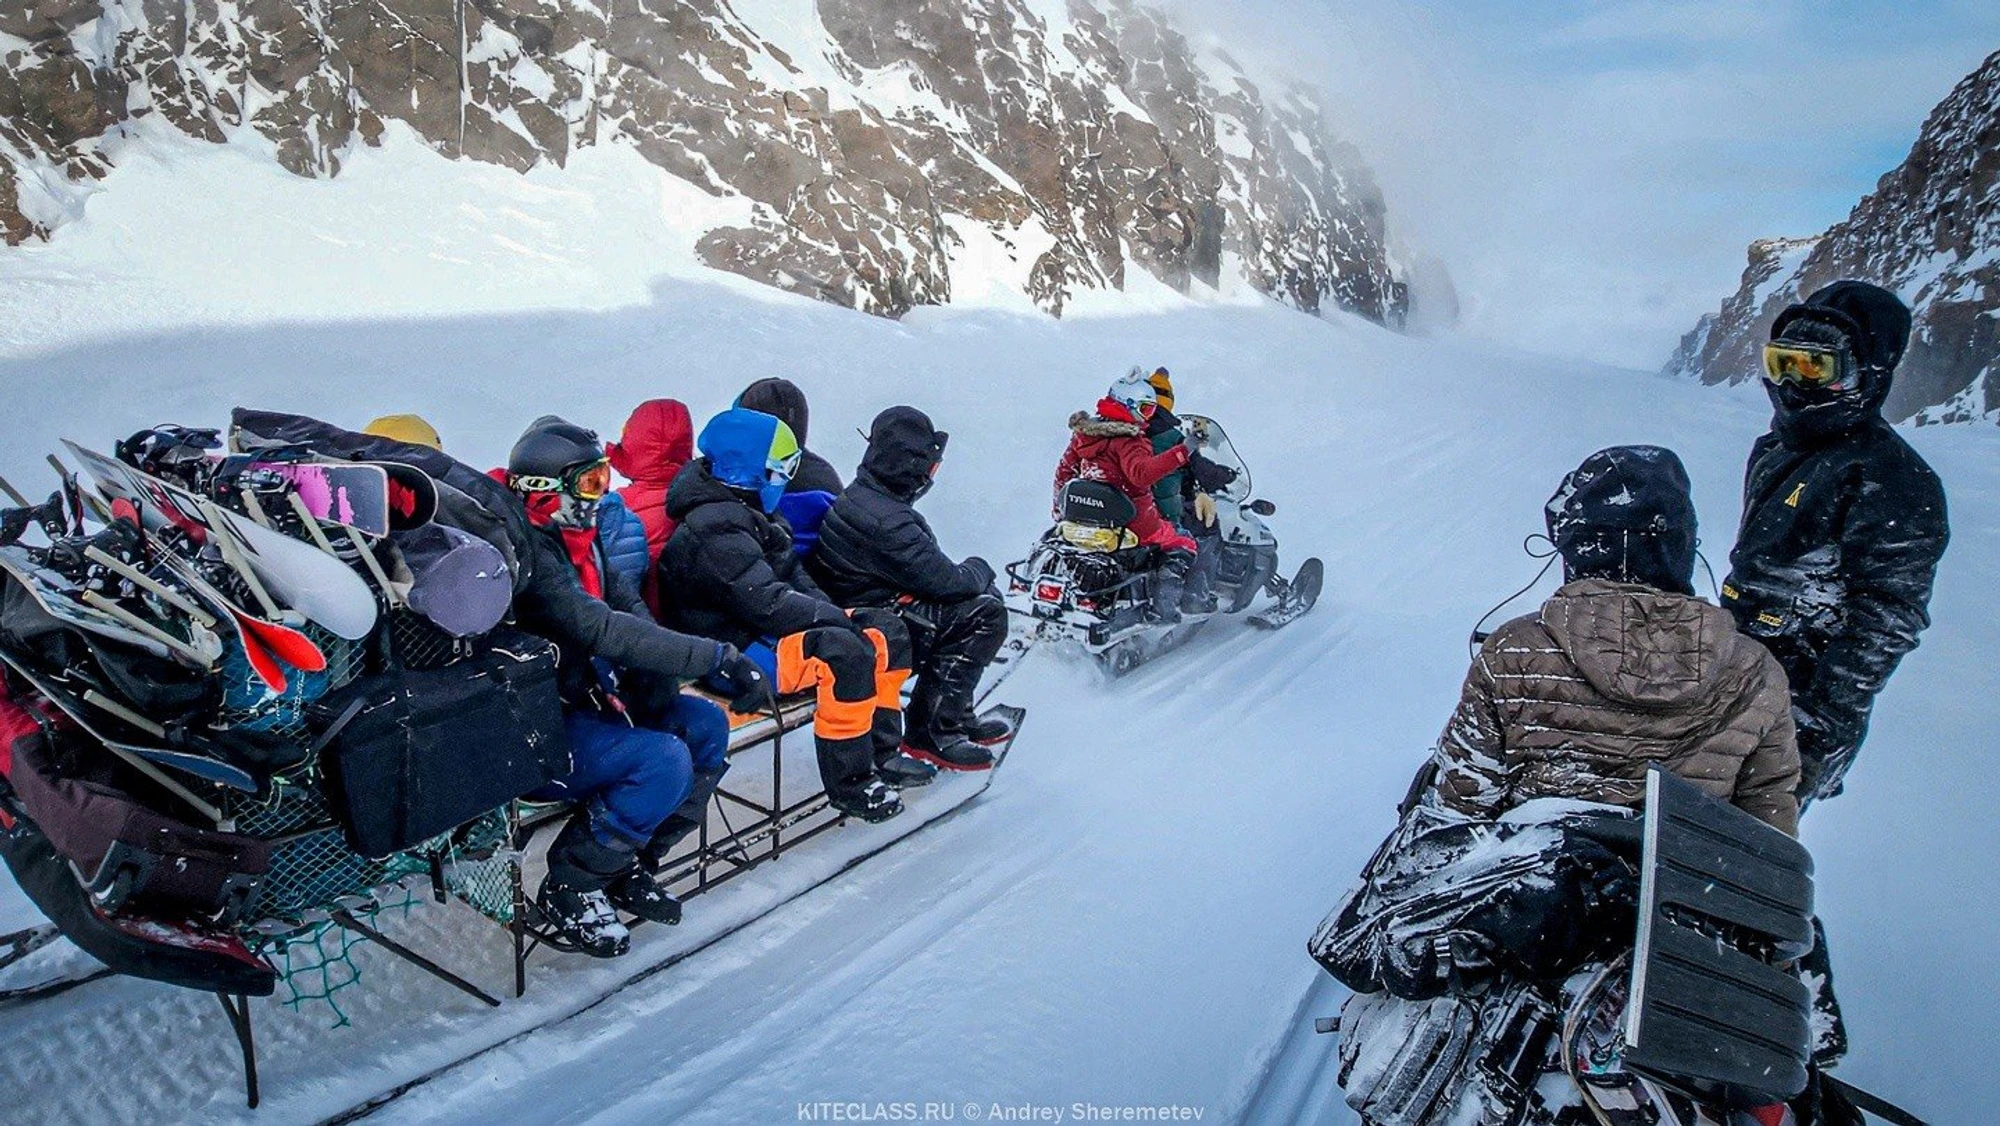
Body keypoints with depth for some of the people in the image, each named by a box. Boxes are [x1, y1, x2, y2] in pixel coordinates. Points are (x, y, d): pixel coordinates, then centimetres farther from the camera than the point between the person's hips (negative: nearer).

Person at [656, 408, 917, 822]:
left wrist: (829, 610, -3)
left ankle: (881, 751, 9)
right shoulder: (714, 528, -21)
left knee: (888, 633, 5)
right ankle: (849, 782, -20)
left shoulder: (748, 509, 11)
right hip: (736, 652, -11)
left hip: (764, 627, 11)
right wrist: (833, 616, -18)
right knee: (847, 652, -33)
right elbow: (768, 602, -28)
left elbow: (792, 572, 14)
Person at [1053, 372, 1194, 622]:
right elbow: (1141, 473, -36)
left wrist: (1060, 507, 25)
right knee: (1183, 545, 4)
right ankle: (1164, 604, -11)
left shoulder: (1083, 433, 7)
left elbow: (1064, 472, 14)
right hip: (1132, 521, -8)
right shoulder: (1127, 441, -17)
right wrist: (1181, 453, -36)